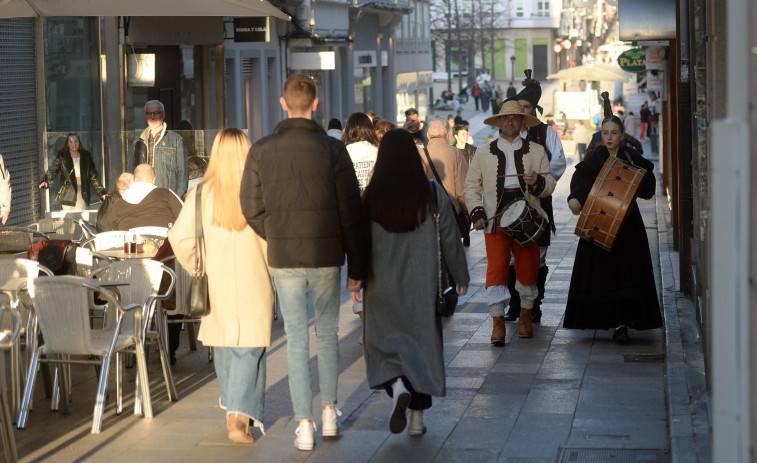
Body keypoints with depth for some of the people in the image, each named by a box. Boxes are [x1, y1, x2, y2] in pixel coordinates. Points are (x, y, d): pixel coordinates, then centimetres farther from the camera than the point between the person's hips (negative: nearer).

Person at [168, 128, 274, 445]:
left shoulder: (202, 195, -6)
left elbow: (179, 237, -9)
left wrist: (197, 266, 8)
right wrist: (275, 276, 6)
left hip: (216, 284, 2)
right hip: (254, 284, -2)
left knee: (223, 347, 19)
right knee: (249, 349, 0)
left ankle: (233, 406, 35)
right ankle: (240, 416, -14)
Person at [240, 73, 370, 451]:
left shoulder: (261, 151, -4)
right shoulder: (332, 149, -8)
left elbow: (251, 208, 1)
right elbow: (351, 212, -6)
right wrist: (357, 265, 0)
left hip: (283, 259, 1)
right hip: (327, 256, -1)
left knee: (296, 339, 7)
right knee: (327, 334, 16)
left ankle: (304, 424, 6)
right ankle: (329, 414, 22)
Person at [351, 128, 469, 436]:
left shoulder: (371, 197, -9)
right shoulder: (433, 194, -8)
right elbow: (450, 240, -1)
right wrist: (461, 276, 12)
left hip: (382, 286, 0)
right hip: (422, 285, 0)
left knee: (384, 340, 15)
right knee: (422, 341, 11)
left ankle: (397, 385, -15)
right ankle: (417, 419, 13)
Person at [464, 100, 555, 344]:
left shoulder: (536, 151, 11)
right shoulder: (484, 152, 11)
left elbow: (550, 184, 9)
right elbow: (472, 186, 11)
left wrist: (537, 182, -14)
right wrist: (477, 213, -3)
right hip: (495, 216, -1)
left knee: (528, 267, 5)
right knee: (496, 267, -9)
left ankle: (526, 315, 24)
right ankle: (498, 322, -5)